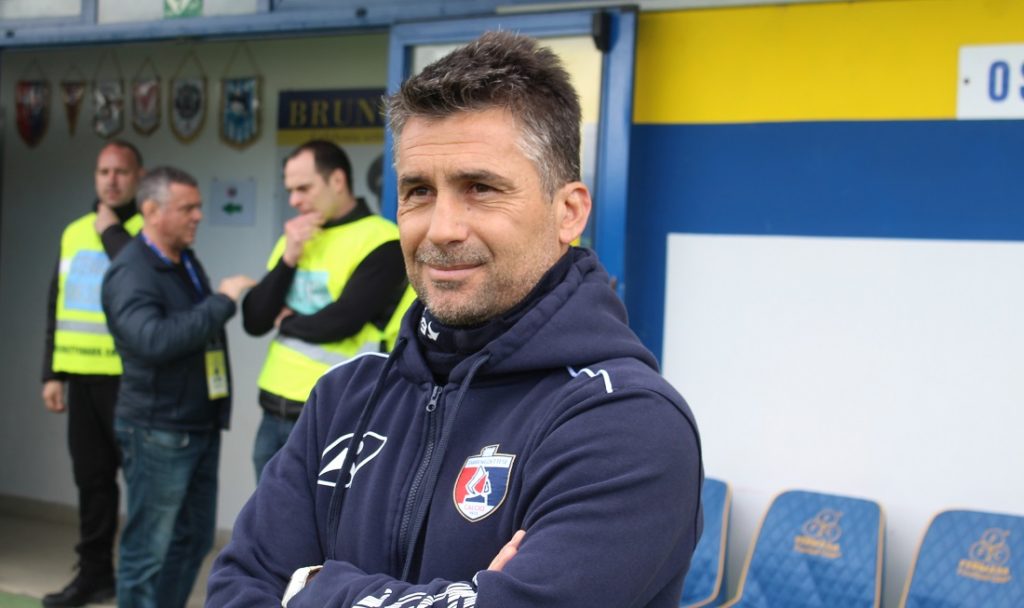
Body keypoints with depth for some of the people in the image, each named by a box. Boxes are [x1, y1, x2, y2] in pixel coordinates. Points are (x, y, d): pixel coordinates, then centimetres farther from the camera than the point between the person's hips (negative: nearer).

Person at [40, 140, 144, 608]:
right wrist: (52, 372, 12)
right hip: (82, 377, 6)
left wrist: (111, 231, -12)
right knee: (91, 475, 11)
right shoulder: (74, 232, 14)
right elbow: (56, 307, 17)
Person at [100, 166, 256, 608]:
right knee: (148, 550, 0)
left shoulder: (186, 261, 13)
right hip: (158, 432, -9)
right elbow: (153, 340, -31)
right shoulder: (130, 273, -15)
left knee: (192, 539, 14)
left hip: (200, 424, 9)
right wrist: (222, 301, -25)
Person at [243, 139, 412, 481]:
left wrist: (288, 322, 0)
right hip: (275, 414, 7)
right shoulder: (295, 239, 14)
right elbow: (254, 321, 7)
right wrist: (288, 258, -6)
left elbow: (341, 321, -20)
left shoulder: (379, 243, -9)